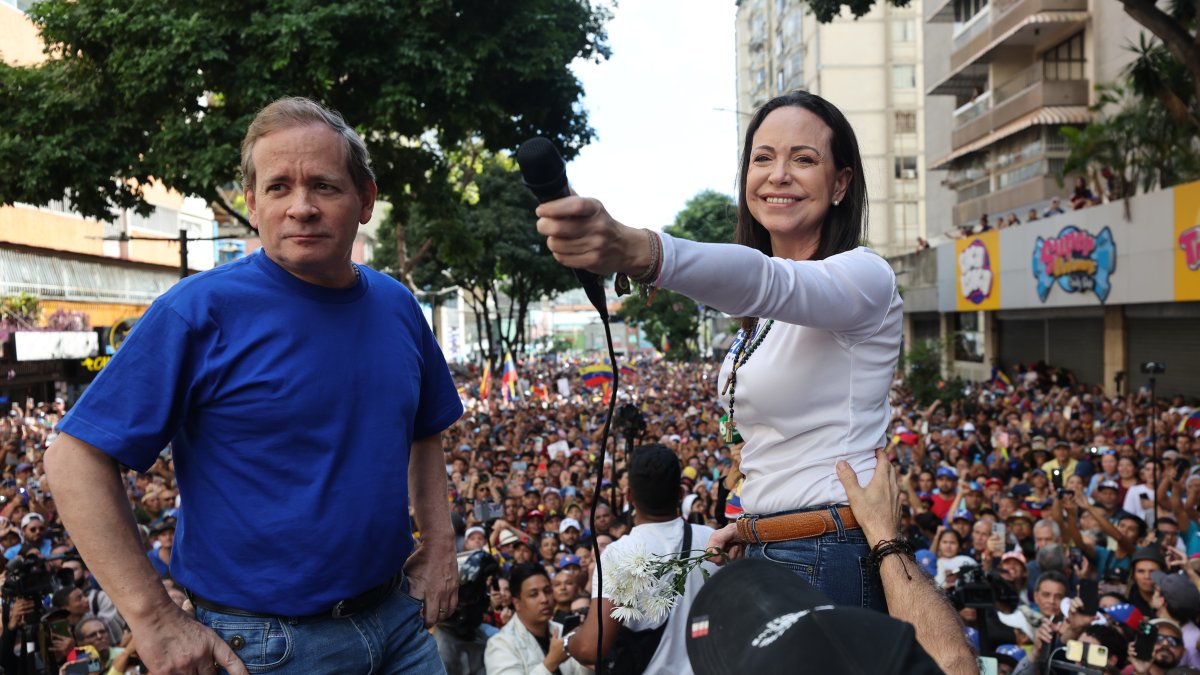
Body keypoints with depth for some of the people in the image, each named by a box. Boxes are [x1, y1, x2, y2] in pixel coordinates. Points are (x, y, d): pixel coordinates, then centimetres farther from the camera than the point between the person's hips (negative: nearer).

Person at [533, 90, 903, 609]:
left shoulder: (865, 276, -14)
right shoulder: (765, 318, 13)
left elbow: (765, 281, -36)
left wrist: (635, 252, -53)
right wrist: (756, 521, 7)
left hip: (833, 563, -8)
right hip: (765, 558, 8)